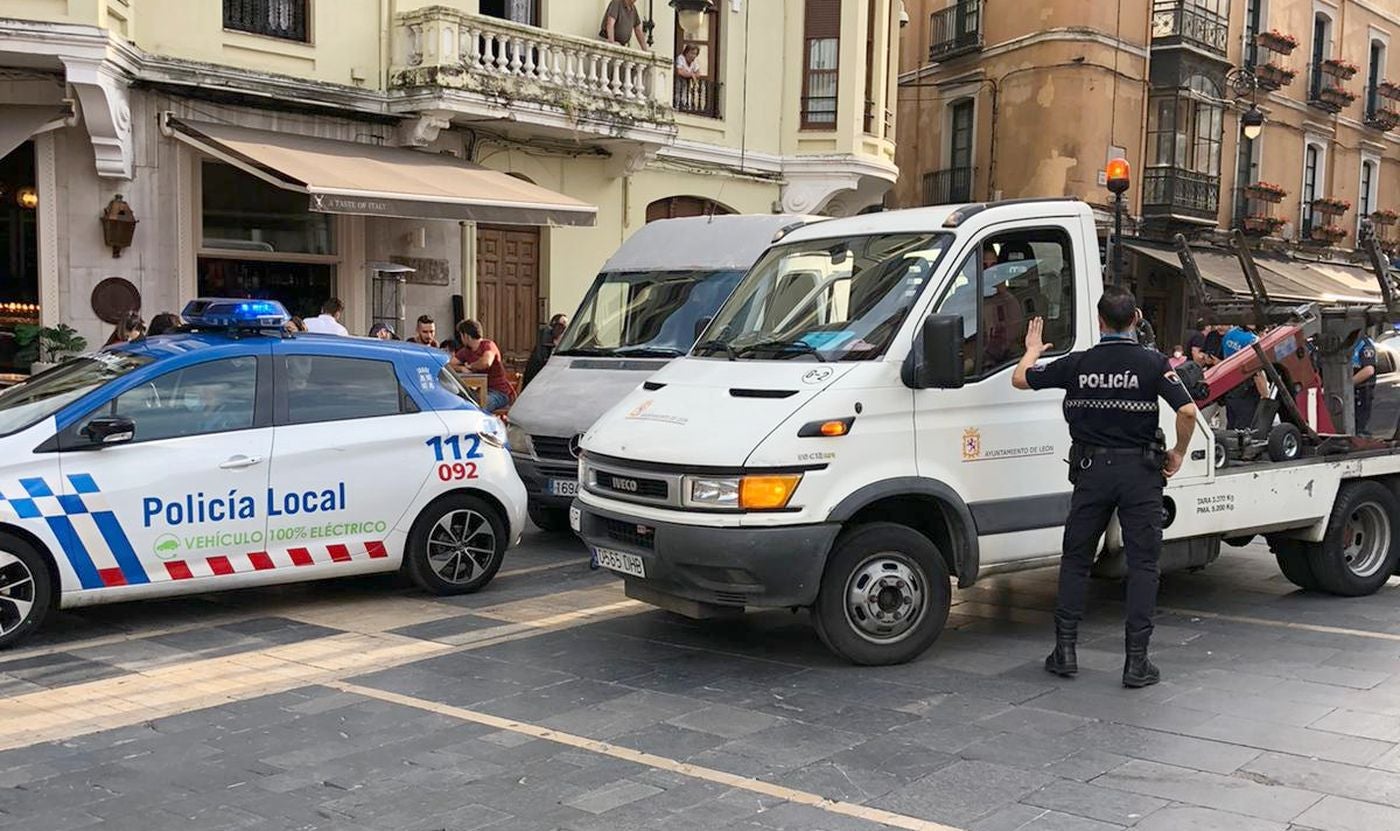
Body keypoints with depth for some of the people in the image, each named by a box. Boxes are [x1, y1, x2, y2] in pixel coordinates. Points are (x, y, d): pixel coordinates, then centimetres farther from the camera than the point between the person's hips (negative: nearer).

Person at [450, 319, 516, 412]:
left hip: (501, 393, -7)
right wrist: (462, 368, -10)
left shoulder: (488, 345, -12)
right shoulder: (465, 351, 11)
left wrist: (470, 366, -14)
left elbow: (486, 363, -34)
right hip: (483, 391, 7)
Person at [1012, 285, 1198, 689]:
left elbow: (1020, 379, 9)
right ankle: (1136, 661, 2)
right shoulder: (1152, 363, -7)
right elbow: (1188, 411, -16)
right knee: (1142, 565, 4)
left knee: (1076, 560, 13)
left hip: (1092, 470, 2)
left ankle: (1065, 650, 12)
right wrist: (1178, 455, 0)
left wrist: (1033, 349, 29)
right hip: (1140, 472, -1)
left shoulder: (1078, 363, -2)